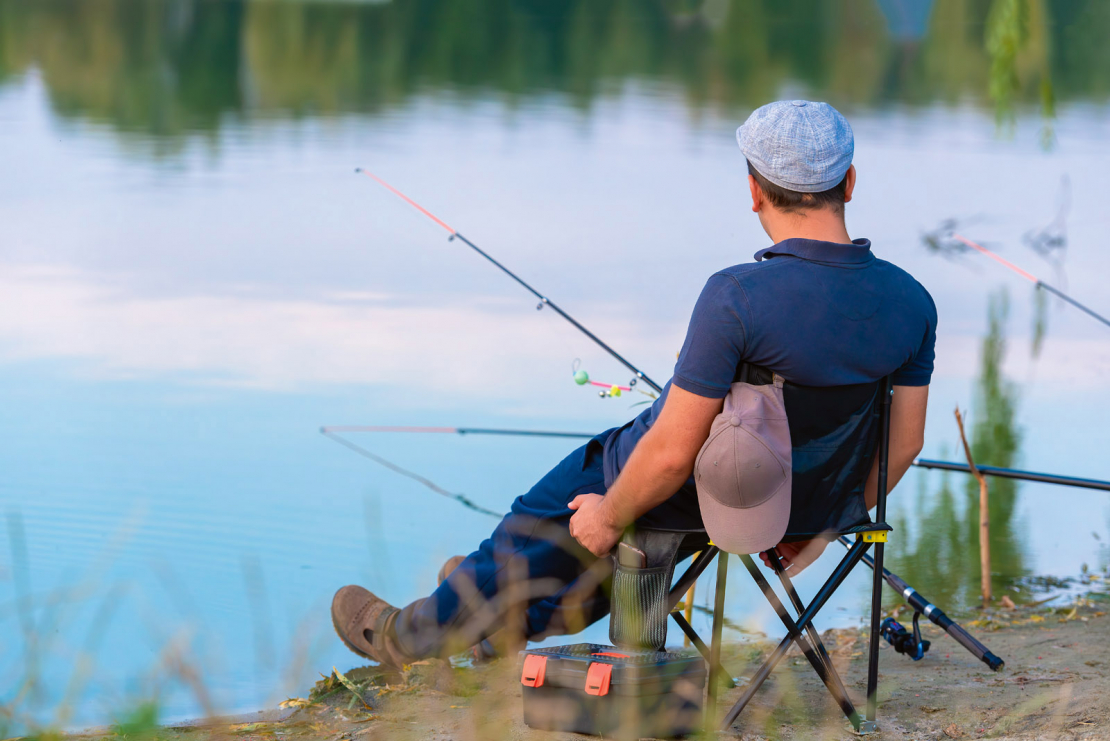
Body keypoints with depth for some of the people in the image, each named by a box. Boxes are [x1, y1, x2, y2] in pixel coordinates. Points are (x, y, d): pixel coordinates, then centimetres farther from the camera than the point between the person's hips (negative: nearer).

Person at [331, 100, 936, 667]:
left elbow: (672, 451, -27)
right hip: (806, 494, 6)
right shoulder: (910, 301, -14)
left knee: (552, 510, 22)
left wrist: (610, 516, -7)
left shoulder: (735, 297, -32)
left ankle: (415, 630, 44)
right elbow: (904, 441, -1)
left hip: (702, 494, -5)